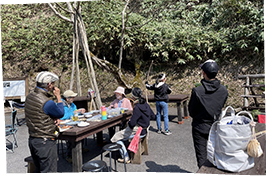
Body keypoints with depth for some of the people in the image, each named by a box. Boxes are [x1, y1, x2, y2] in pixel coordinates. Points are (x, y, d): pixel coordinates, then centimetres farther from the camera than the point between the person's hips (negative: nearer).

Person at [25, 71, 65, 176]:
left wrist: (54, 118, -1)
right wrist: (58, 96, -4)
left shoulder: (29, 97, 3)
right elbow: (61, 113, -7)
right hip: (45, 142, -9)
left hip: (32, 139, 9)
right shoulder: (47, 102, -25)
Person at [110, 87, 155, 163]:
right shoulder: (146, 104, -2)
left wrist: (129, 122, -7)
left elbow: (132, 123, -28)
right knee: (121, 133, 27)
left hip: (136, 130, -9)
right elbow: (153, 116, 9)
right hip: (143, 129, 9)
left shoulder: (137, 108, -27)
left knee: (117, 137, 7)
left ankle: (126, 158, 6)